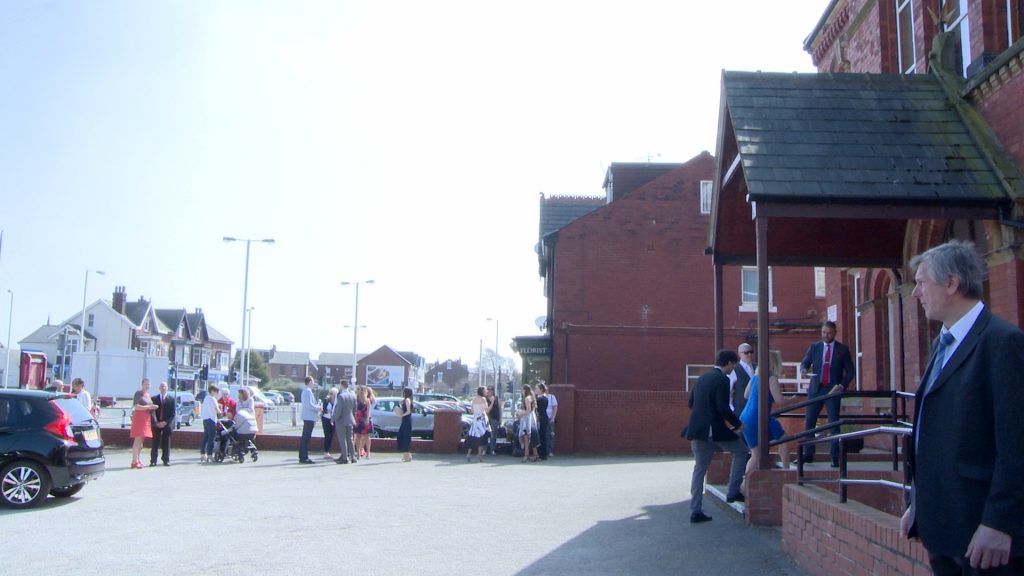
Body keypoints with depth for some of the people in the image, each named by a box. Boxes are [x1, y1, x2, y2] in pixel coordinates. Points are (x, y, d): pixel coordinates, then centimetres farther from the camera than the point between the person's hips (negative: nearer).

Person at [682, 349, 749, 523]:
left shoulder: (702, 378, 14)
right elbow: (723, 408, -17)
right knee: (742, 452, 14)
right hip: (715, 430, -7)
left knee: (699, 469, 11)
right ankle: (733, 492, 10)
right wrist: (737, 424, -4)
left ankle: (695, 511, 9)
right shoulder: (722, 379, -10)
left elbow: (691, 403, 18)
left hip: (698, 429, 7)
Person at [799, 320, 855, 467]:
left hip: (833, 389, -2)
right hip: (815, 389, 2)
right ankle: (808, 454, 8)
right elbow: (804, 363, 7)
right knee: (809, 422, 0)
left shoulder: (842, 349, 3)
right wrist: (804, 370, -17)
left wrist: (842, 385, -12)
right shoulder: (814, 347, 8)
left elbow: (850, 371, 3)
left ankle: (835, 457, 1)